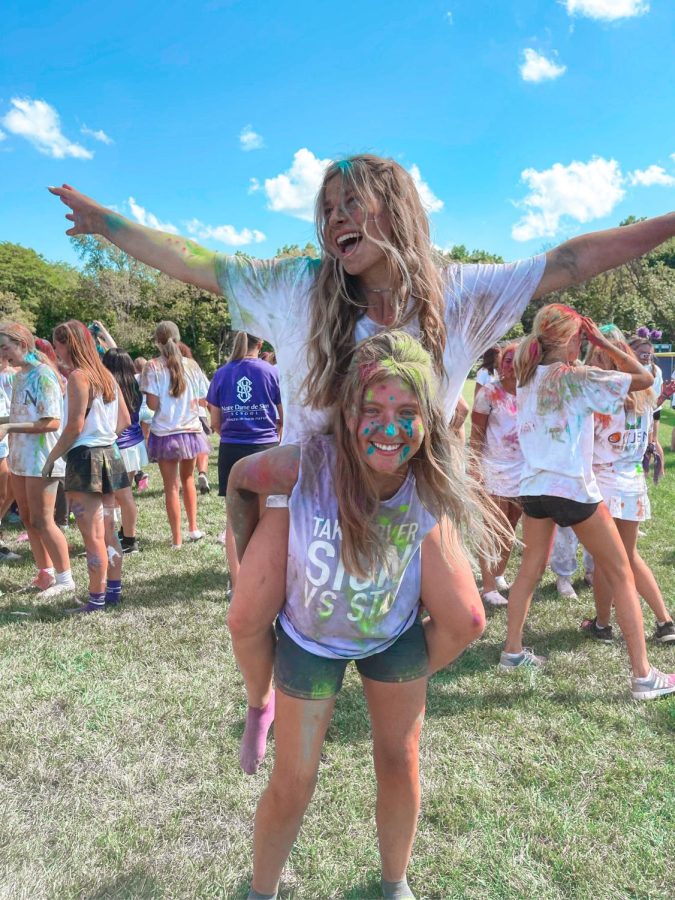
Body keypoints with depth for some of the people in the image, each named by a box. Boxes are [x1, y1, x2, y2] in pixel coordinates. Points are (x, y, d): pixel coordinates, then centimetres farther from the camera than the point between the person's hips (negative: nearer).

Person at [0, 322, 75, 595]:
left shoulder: (43, 375, -14)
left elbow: (52, 422, -21)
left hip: (42, 459, -8)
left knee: (42, 522, -3)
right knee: (28, 520, 13)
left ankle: (65, 579, 8)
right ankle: (46, 573, 25)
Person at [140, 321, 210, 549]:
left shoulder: (152, 367, -8)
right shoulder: (191, 365, 0)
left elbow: (152, 404, -12)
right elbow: (202, 400, 2)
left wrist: (165, 407, 10)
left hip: (165, 434, -3)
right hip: (191, 430, 3)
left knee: (171, 486, 4)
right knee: (187, 479, 22)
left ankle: (177, 539, 9)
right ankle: (193, 528, 24)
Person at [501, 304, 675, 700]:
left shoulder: (528, 379, 4)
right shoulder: (577, 377, -14)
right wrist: (603, 341, -5)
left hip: (535, 487, 7)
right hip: (575, 490, -6)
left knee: (531, 567, 19)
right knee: (621, 576, 6)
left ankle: (513, 650, 27)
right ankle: (643, 675, 11)